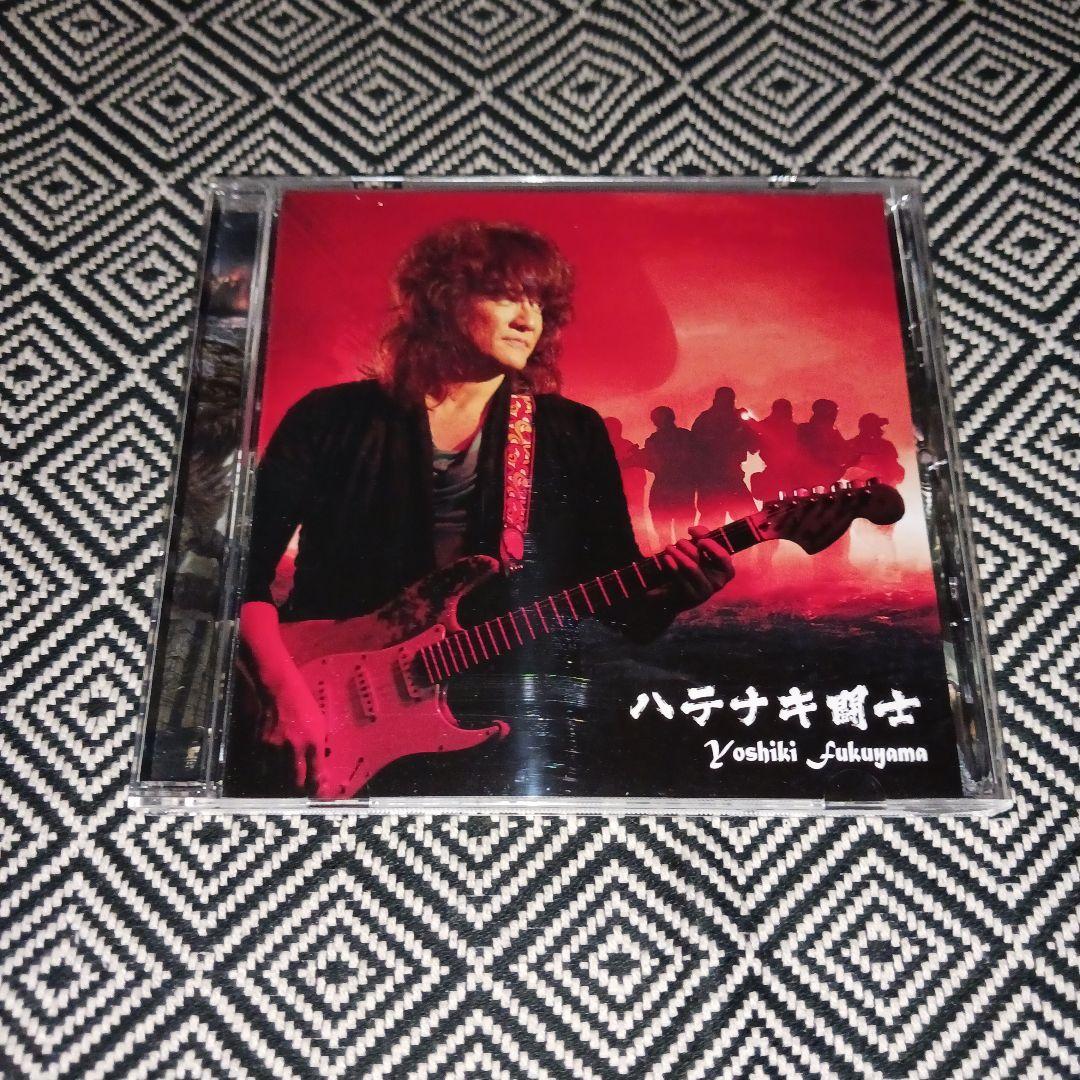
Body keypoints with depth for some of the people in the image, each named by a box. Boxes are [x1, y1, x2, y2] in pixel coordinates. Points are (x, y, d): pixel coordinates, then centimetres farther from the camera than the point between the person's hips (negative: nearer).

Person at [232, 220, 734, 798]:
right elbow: (244, 565, 1)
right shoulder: (334, 418, 3)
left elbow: (625, 603, 8)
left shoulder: (573, 436, 8)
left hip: (500, 718, 1)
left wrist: (672, 590, -14)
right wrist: (286, 688, -12)